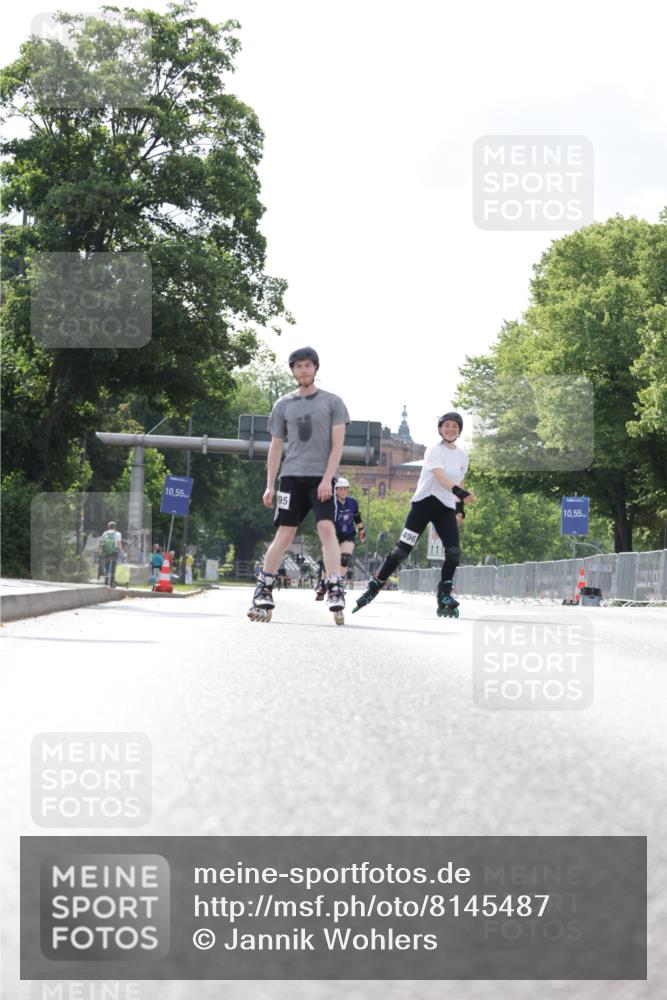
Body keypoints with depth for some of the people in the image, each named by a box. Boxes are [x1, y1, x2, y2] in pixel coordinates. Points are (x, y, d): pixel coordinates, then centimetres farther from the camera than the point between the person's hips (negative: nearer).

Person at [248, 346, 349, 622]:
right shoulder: (284, 405, 12)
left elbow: (337, 444, 0)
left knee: (327, 529, -17)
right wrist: (270, 485, 7)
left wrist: (327, 479, -10)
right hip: (291, 476, 2)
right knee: (284, 534, -1)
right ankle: (263, 592, 5)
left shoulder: (332, 402, 6)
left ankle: (336, 591, -19)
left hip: (321, 478, -2)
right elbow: (275, 447, 14)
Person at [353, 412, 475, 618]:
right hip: (424, 502, -5)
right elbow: (441, 478, -25)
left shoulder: (462, 456, 11)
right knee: (402, 549, -9)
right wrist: (460, 492, -41)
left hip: (446, 508, 5)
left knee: (454, 552, -12)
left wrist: (460, 508, 18)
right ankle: (374, 587, 3)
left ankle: (444, 598, 0)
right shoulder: (434, 451, -9)